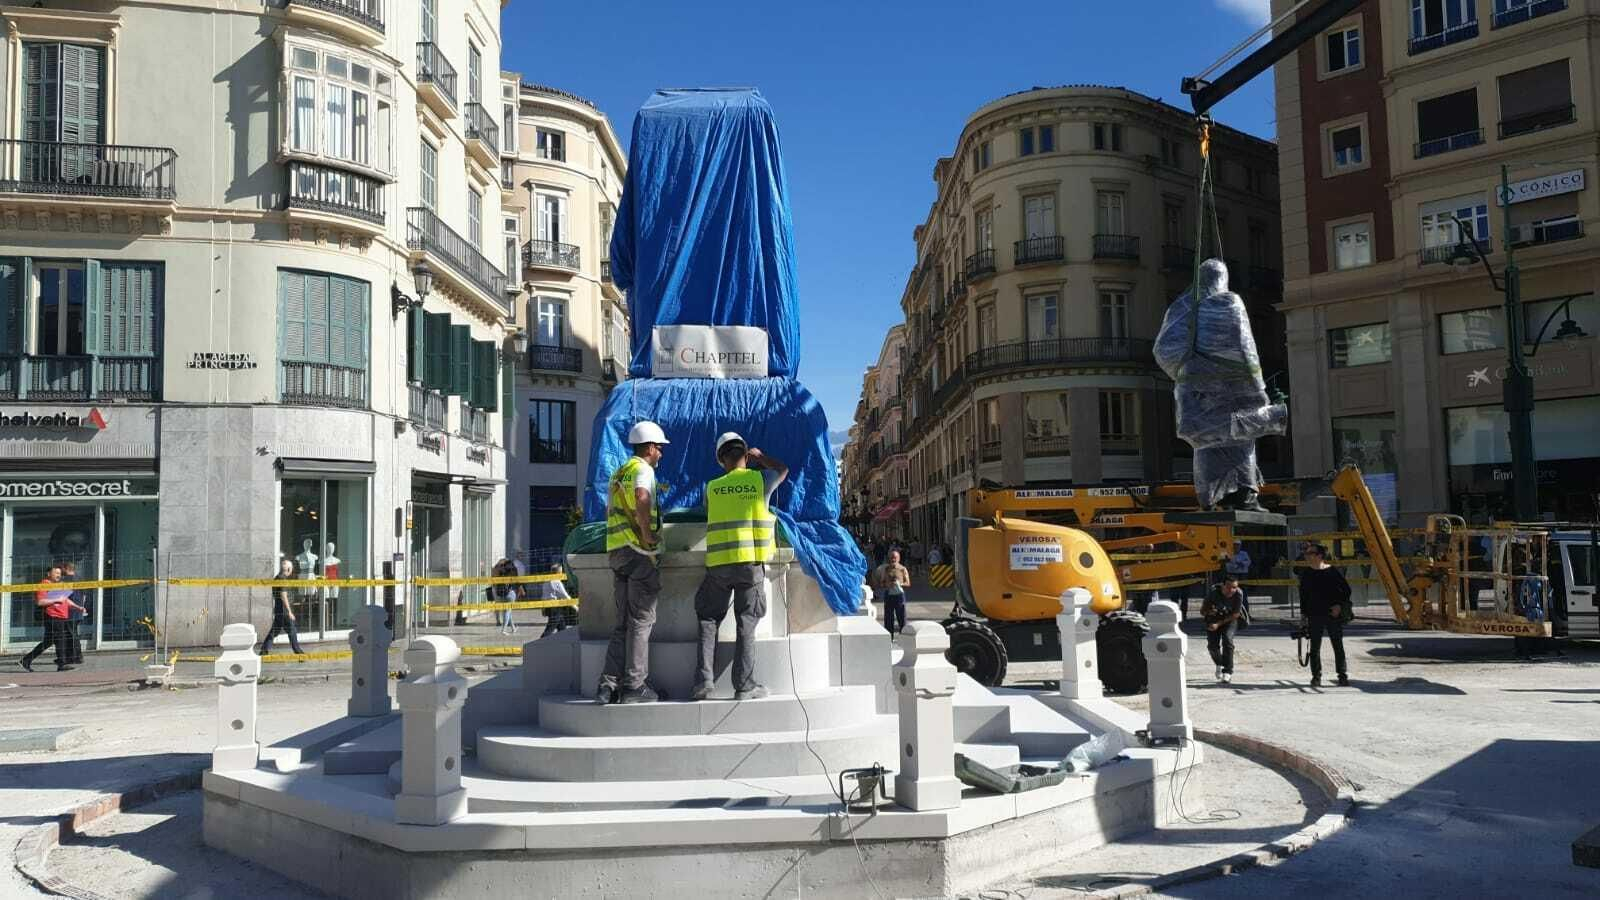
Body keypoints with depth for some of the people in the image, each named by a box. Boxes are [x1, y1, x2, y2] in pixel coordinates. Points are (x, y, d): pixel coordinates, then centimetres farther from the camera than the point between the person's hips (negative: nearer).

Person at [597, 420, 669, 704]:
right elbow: (642, 498, -28)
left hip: (616, 551, 9)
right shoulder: (642, 469, -7)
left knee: (624, 622, 10)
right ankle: (634, 685, -2)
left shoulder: (619, 472, 22)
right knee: (641, 619, -3)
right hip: (638, 552, -9)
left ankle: (608, 685, 5)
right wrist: (648, 534, -21)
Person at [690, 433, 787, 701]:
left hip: (717, 562, 2)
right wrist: (759, 455, 37)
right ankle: (745, 685, 0)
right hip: (751, 561, -1)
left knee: (708, 619, 12)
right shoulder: (761, 479, 4)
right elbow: (783, 470, 25)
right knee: (746, 624, 2)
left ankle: (703, 681, 3)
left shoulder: (712, 487, 9)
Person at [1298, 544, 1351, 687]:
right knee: (1315, 648, 2)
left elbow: (1346, 590, 3)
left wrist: (1340, 605, -8)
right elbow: (1303, 595, 11)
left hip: (1333, 614, -2)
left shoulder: (1333, 572, -4)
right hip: (1314, 616, 2)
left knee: (1338, 646, 3)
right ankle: (1316, 676, 10)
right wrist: (1303, 613, 7)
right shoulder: (1306, 573, 5)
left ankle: (1343, 675, 13)